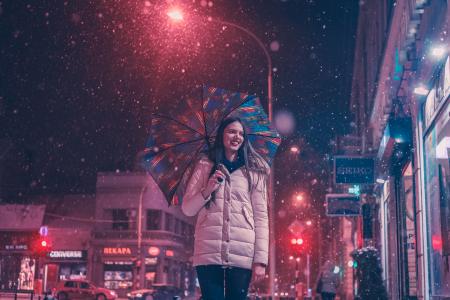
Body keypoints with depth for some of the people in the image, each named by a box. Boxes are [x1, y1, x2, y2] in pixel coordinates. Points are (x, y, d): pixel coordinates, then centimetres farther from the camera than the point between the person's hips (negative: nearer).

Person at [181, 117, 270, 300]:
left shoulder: (253, 171, 12)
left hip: (242, 255, 0)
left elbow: (261, 216, 6)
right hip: (209, 252, 0)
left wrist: (261, 259, -3)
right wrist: (207, 191, -7)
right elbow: (187, 210, 12)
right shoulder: (205, 166, 14)